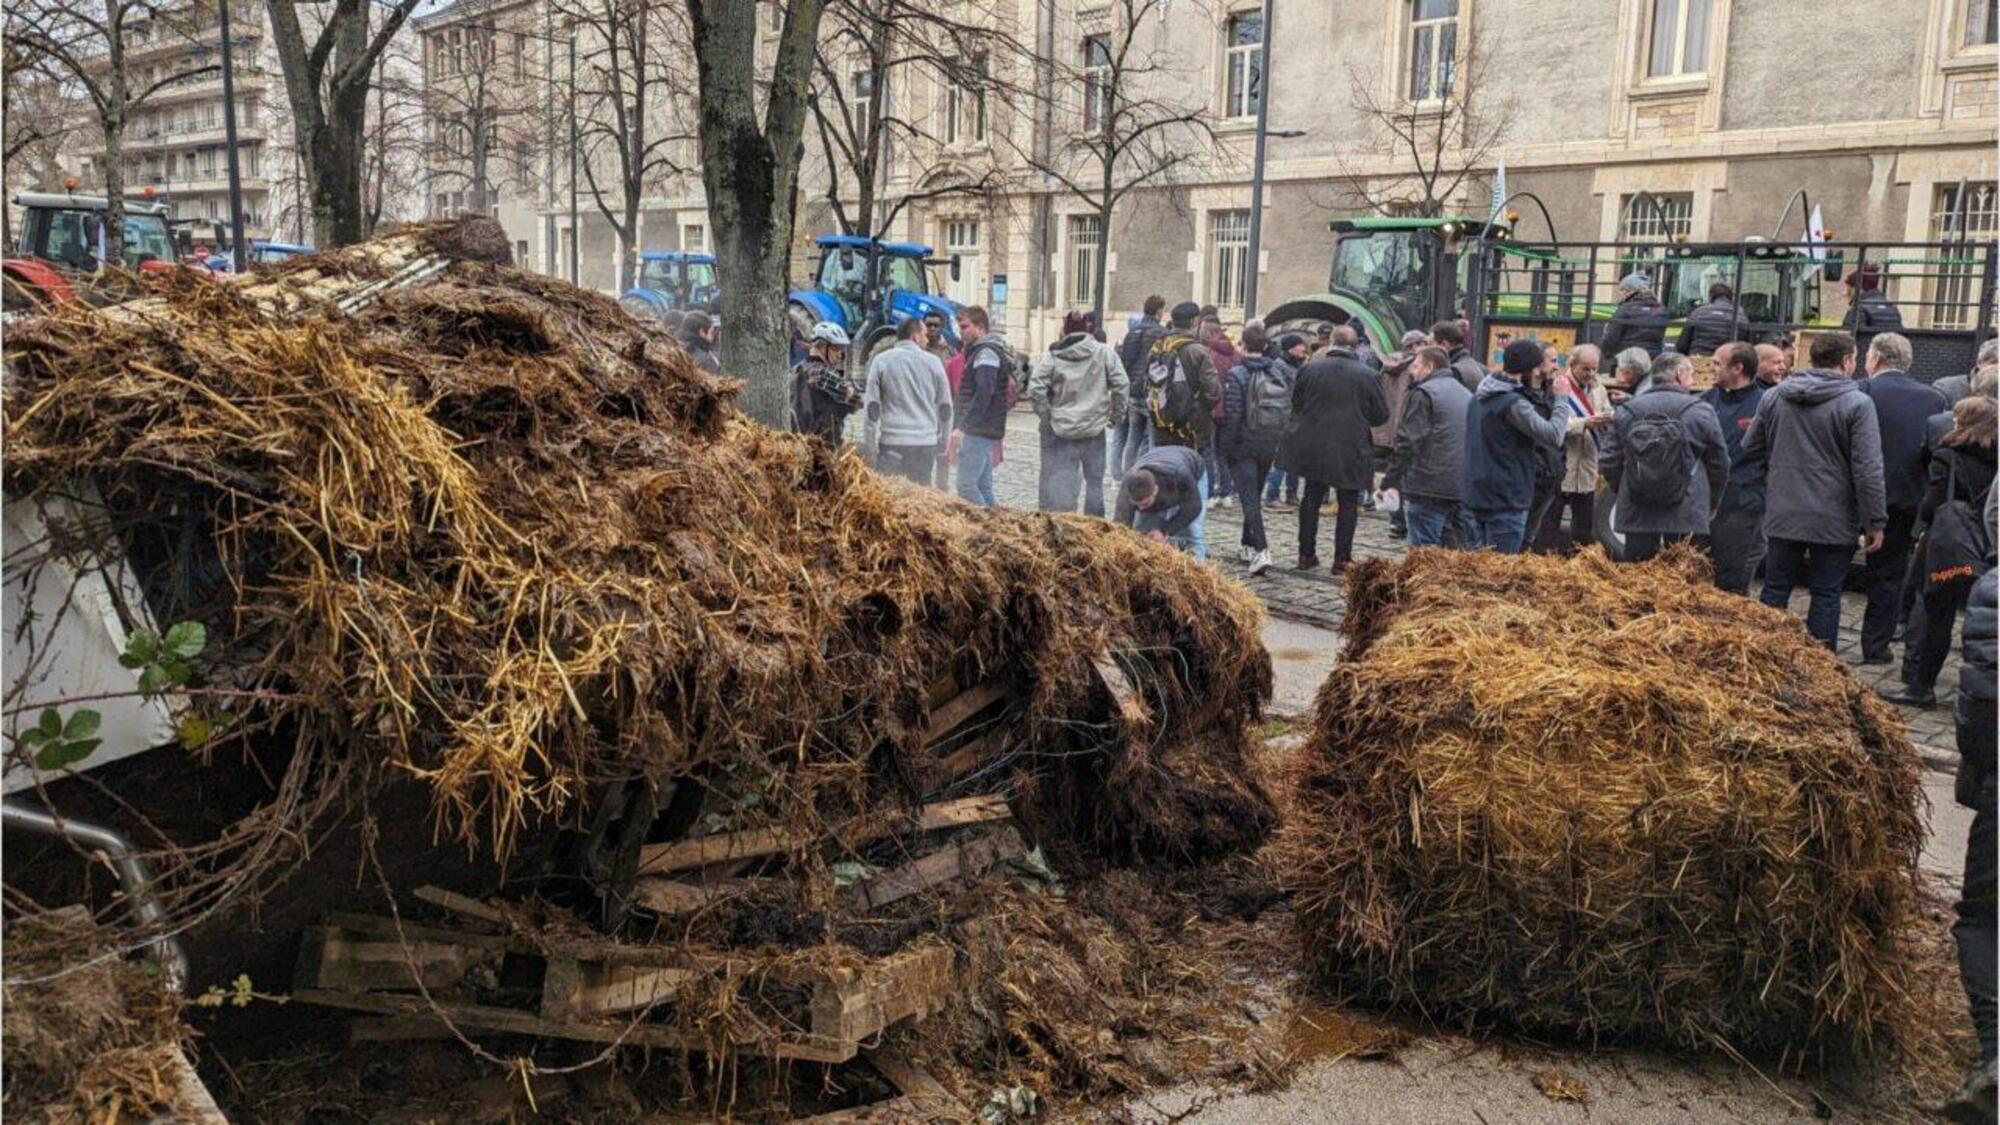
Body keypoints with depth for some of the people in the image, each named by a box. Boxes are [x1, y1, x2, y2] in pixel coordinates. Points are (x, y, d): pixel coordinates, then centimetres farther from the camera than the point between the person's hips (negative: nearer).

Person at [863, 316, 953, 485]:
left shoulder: (881, 361, 2)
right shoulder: (933, 362, 5)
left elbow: (871, 406, -1)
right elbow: (945, 407, 9)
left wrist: (869, 445, 3)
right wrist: (943, 441, 19)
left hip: (892, 441, -2)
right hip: (927, 442, 2)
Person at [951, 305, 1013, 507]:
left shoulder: (986, 353, -12)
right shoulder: (981, 350, 20)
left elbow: (983, 394, -23)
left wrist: (963, 428, -25)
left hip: (979, 431, -10)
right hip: (986, 431, 10)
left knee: (966, 485, -13)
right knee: (983, 486, 12)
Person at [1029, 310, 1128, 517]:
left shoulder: (1052, 357, -4)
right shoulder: (1104, 352, -3)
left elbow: (1035, 390, -10)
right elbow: (1120, 384, -5)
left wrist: (1046, 416, 2)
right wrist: (1116, 414, 7)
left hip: (1061, 430, -1)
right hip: (1095, 429, 1)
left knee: (1060, 482, 3)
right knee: (1094, 481, 13)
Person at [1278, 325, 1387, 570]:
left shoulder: (1309, 369, -4)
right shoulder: (1368, 375, -8)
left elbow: (1296, 405, 6)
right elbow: (1381, 416, -2)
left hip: (1312, 447, 2)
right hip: (1351, 450, -2)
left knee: (1311, 499, 14)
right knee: (1348, 504, 8)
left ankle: (1306, 554, 17)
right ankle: (1342, 558, 8)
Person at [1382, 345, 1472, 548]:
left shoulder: (1423, 394, -7)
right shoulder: (1466, 394, 19)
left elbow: (1407, 442, -13)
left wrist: (1390, 482, -9)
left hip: (1430, 487, -8)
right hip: (1462, 489, 8)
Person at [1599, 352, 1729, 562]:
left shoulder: (1625, 411, 4)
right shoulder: (1701, 411, 0)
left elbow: (1608, 462, 3)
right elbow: (1720, 464, 7)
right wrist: (1711, 505, 21)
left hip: (1636, 514, 2)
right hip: (1686, 516, -2)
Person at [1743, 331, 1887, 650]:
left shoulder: (1774, 397, 3)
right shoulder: (1857, 403, -10)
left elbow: (1749, 449, 12)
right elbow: (1868, 470, -12)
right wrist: (1875, 522, -7)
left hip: (1782, 516, 4)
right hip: (1833, 520, -3)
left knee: (1775, 591, 11)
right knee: (1826, 596, 5)